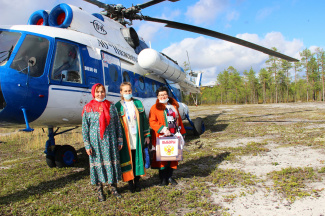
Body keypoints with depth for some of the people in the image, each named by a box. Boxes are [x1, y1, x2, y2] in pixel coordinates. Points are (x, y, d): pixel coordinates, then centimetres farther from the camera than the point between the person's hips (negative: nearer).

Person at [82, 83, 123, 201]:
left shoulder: (111, 106, 5)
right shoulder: (88, 108, 0)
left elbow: (117, 124, 8)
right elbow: (84, 128, 1)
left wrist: (120, 140, 5)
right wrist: (87, 145, -4)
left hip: (110, 140, 2)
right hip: (96, 141, -1)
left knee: (113, 162, 6)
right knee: (97, 163, 5)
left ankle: (114, 188, 23)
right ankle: (100, 191, 20)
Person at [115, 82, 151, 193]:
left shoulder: (138, 103, 7)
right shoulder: (118, 106, 0)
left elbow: (144, 120, 9)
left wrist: (147, 135, 6)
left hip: (138, 138, 2)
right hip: (125, 139, -2)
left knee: (138, 158, 7)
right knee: (127, 160, 4)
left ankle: (137, 182, 22)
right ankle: (130, 183, 19)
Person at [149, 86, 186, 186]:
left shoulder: (174, 106, 14)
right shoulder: (155, 108, 1)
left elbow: (179, 120, 18)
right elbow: (152, 122, -9)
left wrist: (181, 132, 15)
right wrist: (163, 129, -21)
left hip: (173, 136, 4)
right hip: (161, 137, -4)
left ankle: (169, 176, 23)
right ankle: (163, 179, 14)